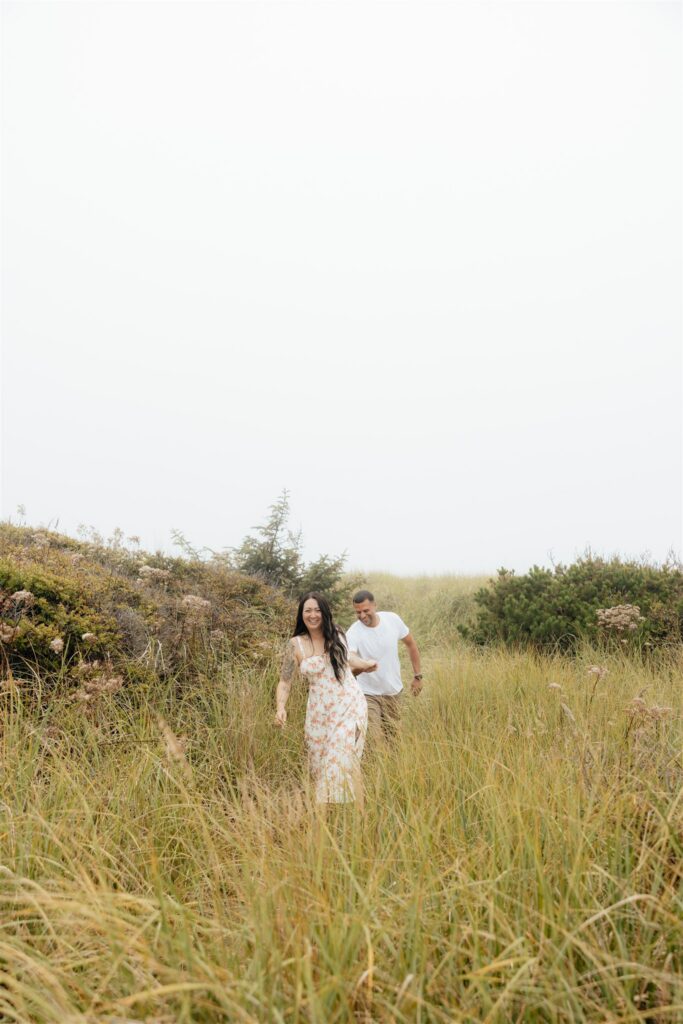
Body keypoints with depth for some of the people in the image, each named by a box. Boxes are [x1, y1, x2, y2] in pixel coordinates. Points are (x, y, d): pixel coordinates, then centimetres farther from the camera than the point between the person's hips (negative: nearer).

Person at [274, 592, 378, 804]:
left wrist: (367, 664, 40)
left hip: (350, 707, 0)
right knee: (319, 767, 5)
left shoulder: (336, 635, 2)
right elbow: (285, 682, -1)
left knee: (339, 763, -11)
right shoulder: (296, 645, -4)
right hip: (320, 713, 0)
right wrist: (281, 707, -19)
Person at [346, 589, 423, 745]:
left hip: (394, 692, 3)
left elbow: (411, 644, 5)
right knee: (375, 742, -14)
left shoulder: (393, 619, -11)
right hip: (369, 694, -3)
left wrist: (418, 675, 6)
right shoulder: (353, 633, -21)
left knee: (392, 738, 16)